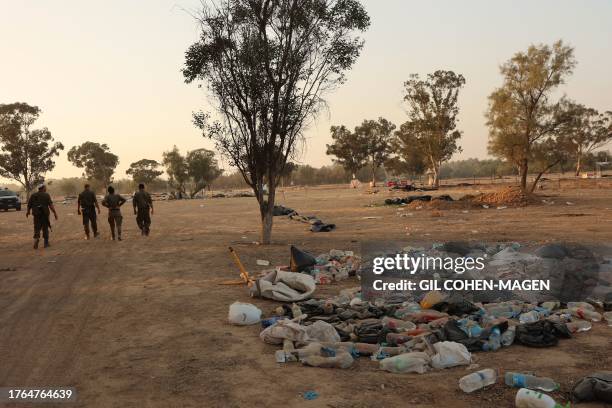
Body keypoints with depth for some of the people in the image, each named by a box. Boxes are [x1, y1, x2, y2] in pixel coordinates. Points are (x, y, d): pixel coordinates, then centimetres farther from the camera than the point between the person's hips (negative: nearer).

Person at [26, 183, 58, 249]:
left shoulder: (33, 195, 5)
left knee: (37, 228, 8)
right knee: (45, 228, 8)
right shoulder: (46, 195, -5)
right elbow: (50, 204, -15)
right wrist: (55, 213, -16)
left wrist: (28, 212, 25)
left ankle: (36, 238, -19)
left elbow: (29, 205, 8)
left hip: (36, 214, 2)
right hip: (45, 214, -2)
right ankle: (46, 243, 12)